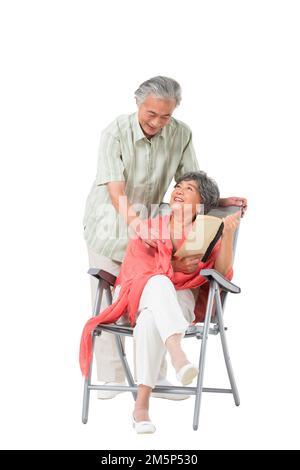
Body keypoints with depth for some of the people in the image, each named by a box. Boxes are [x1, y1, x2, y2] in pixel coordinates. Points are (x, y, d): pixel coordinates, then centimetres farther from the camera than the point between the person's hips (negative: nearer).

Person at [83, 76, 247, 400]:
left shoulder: (181, 134, -10)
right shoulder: (115, 133, -22)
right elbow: (116, 191, -31)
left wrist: (220, 202, -16)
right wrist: (136, 225, -46)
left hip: (148, 220, 3)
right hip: (109, 222, -3)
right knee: (107, 300, -1)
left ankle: (154, 376, 6)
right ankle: (111, 377, 9)